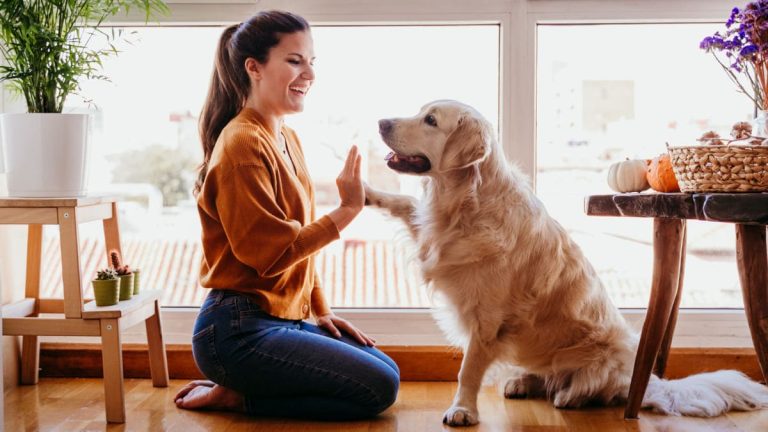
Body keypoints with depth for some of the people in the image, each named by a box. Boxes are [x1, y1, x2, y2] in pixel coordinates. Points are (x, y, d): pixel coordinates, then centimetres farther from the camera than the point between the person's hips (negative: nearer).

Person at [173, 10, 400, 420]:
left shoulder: (287, 140, 12)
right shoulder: (242, 144, -17)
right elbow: (271, 253, -21)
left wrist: (321, 311, 11)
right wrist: (346, 210, -19)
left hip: (283, 320, 9)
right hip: (239, 331, -9)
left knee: (387, 371, 12)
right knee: (377, 388, -10)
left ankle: (239, 390, 11)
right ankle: (235, 396, -1)